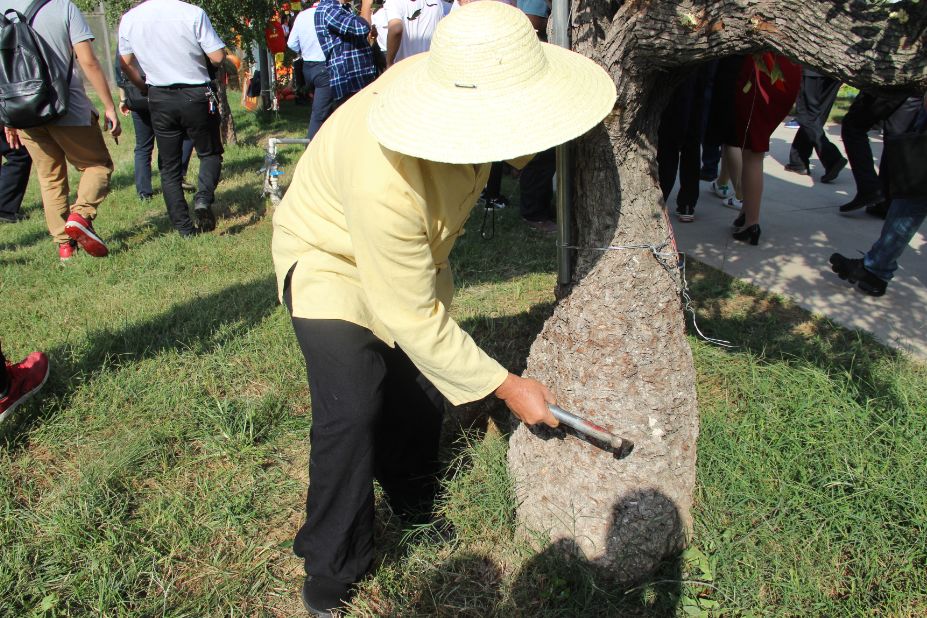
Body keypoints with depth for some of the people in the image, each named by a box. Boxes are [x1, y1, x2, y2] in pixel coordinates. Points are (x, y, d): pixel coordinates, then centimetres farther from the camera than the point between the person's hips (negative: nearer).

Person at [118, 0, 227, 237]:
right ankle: (203, 197, -13)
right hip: (196, 95, -3)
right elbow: (218, 57, -13)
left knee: (169, 166, 11)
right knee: (210, 153, 15)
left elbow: (125, 64, 9)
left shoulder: (128, 19, 1)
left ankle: (184, 227, 9)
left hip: (159, 99, 3)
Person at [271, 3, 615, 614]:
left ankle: (413, 507, 36)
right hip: (332, 257, -6)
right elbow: (411, 318, -32)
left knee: (421, 386, 8)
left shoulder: (463, 80, -22)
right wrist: (506, 386, -24)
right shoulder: (387, 180, -44)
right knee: (352, 410, -19)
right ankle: (334, 566, 7)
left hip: (413, 250, 7)